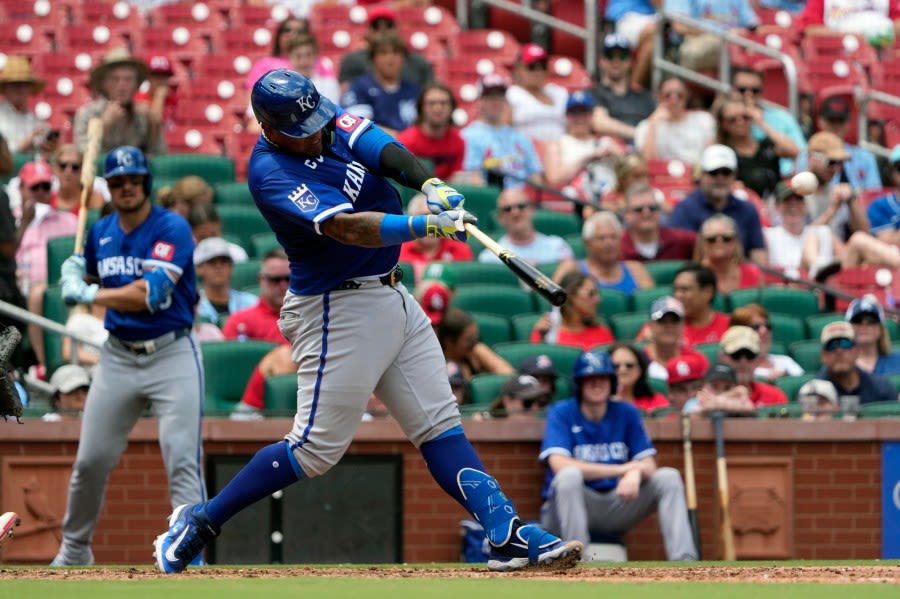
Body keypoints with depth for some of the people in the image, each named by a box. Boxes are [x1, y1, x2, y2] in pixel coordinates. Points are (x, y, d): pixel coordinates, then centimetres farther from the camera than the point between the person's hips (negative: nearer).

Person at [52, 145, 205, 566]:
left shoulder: (173, 229, -13)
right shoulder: (100, 232, 7)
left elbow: (150, 294, -25)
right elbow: (85, 278, 27)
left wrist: (90, 295, -19)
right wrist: (74, 270, 4)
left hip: (172, 354, -5)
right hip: (118, 355, 5)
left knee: (183, 461, -13)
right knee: (90, 460, 9)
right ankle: (73, 552, 27)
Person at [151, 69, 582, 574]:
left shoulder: (329, 120, 1)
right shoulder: (272, 173, -21)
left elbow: (383, 148, -14)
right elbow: (346, 228, -32)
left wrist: (430, 184, -33)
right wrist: (425, 226, -41)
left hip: (392, 298, 8)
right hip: (340, 309, -8)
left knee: (441, 424, 3)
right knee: (317, 447, -5)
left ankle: (508, 537, -2)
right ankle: (200, 523, 6)